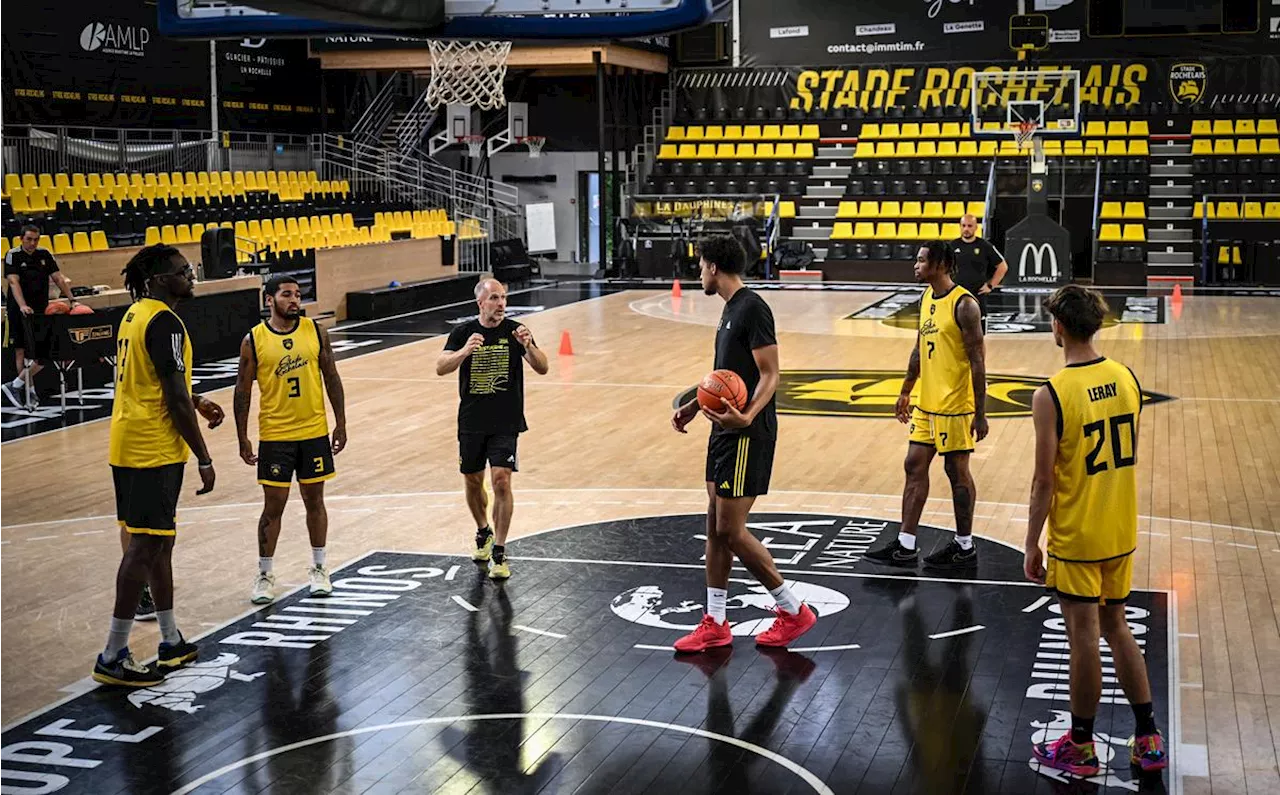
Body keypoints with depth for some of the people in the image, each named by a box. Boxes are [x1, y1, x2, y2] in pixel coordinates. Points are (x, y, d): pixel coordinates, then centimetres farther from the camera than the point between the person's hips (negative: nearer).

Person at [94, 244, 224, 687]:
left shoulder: (136, 315, 13)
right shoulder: (164, 322, -17)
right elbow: (175, 399, -19)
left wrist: (196, 402, 26)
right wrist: (204, 459, -14)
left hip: (129, 447, 10)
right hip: (153, 450, -10)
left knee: (157, 541, 16)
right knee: (145, 546, -6)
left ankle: (171, 642, 26)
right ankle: (113, 658, -3)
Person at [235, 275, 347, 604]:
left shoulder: (315, 331, -1)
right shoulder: (254, 340, -6)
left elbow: (331, 379, 5)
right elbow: (243, 391, -1)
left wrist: (340, 424, 2)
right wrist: (243, 439, -3)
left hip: (314, 432, 2)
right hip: (274, 437, -2)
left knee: (314, 500, 11)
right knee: (273, 506, 3)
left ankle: (319, 569, 24)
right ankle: (265, 575, 15)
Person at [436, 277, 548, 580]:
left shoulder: (515, 330, -3)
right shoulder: (464, 332, -2)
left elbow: (542, 368, -10)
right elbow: (441, 368, -14)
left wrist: (528, 346, -30)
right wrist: (465, 351, -33)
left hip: (505, 422, -2)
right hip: (471, 421, 2)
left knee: (501, 481, -12)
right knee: (473, 482, 14)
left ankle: (499, 553, -4)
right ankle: (483, 532, 40)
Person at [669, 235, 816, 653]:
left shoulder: (752, 309, -16)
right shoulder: (730, 309, 14)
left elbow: (769, 374, -20)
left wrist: (747, 417, -35)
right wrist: (693, 407, 27)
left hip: (747, 435, -10)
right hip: (726, 430, 10)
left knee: (731, 531, -6)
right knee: (715, 526, 11)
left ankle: (793, 610, 7)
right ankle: (715, 623, 19)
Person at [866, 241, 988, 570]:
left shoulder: (964, 304, -17)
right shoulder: (927, 298, 9)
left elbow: (977, 361, -18)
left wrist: (980, 413, -19)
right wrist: (905, 392, 21)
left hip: (955, 406, -8)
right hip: (926, 404, 8)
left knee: (957, 471, 3)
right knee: (915, 466, 8)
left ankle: (965, 548, 16)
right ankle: (905, 546, 14)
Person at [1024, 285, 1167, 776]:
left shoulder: (1052, 395, -20)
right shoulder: (1127, 379, 0)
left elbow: (1045, 481, -17)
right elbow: (1132, 457, 10)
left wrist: (1031, 544, -7)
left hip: (1075, 538, -6)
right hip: (1121, 534, 6)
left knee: (1084, 637, 5)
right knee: (1117, 628, 19)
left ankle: (1081, 748, 19)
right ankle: (1148, 740, 23)